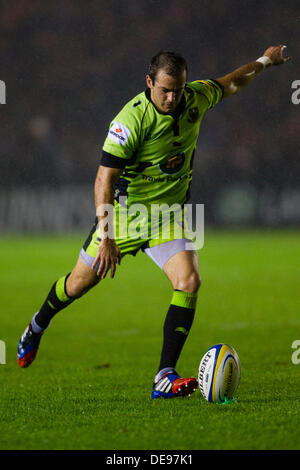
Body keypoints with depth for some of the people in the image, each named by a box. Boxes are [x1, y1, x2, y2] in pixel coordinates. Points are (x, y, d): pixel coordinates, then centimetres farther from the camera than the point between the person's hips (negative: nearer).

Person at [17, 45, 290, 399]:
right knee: (81, 281, 11)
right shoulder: (131, 120, -25)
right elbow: (104, 179, -24)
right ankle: (37, 327, 44)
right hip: (125, 211, -3)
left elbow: (229, 84, 16)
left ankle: (165, 377, -17)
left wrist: (264, 61, 26)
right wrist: (106, 236, -31)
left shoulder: (195, 99, -8)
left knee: (189, 282, -19)